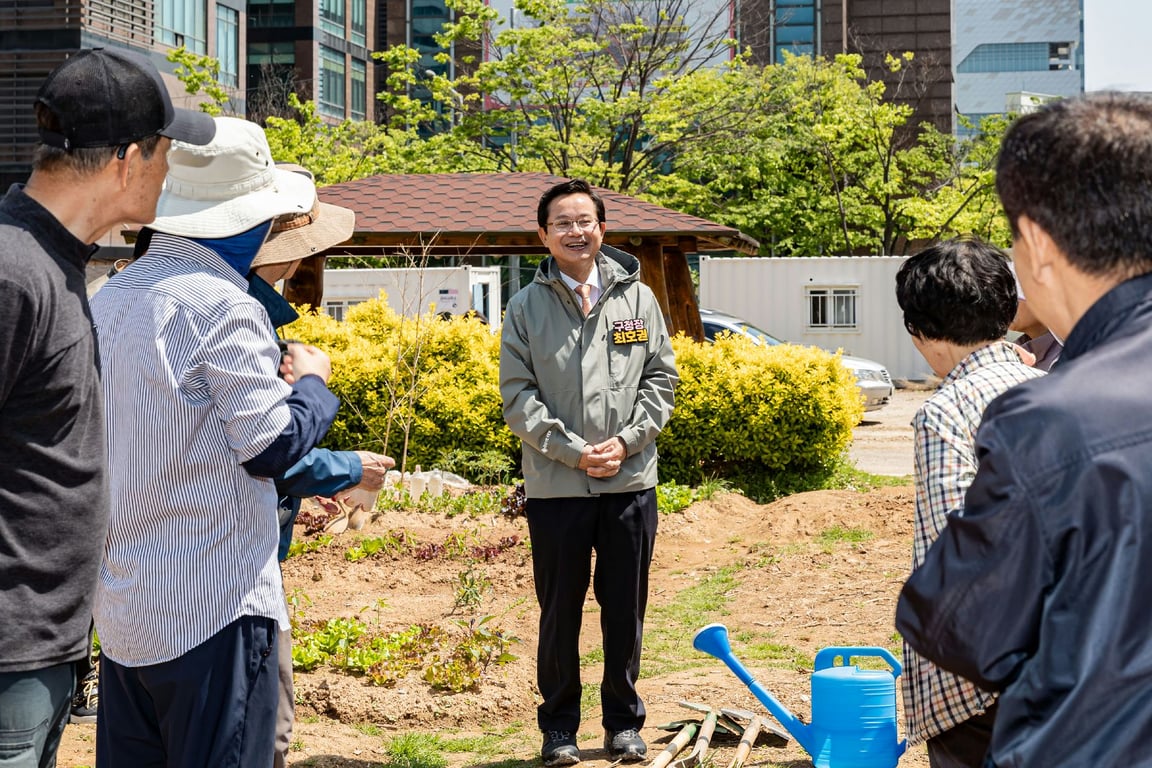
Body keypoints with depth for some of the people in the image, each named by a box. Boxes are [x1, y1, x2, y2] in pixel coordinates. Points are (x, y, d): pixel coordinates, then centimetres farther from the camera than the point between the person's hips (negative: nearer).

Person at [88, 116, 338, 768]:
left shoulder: (109, 298, 9)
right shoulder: (223, 305, -15)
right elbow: (272, 445, -14)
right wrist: (312, 381, 4)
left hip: (121, 602, 8)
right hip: (214, 605, -8)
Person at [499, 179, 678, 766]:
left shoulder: (636, 297, 6)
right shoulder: (526, 307, 2)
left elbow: (661, 377, 6)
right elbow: (518, 397, -3)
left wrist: (627, 441, -7)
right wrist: (574, 451, -12)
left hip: (630, 480, 1)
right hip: (555, 486, -1)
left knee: (625, 610, 10)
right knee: (560, 611, 8)